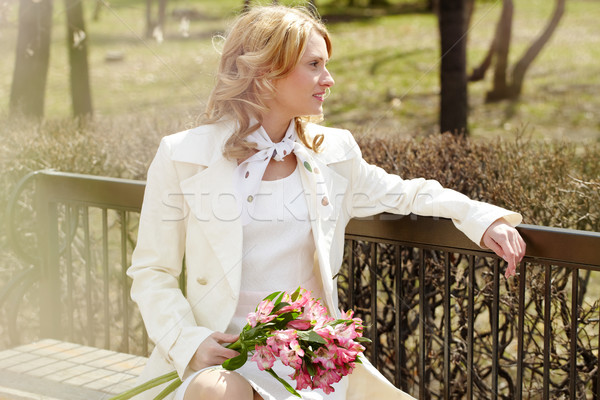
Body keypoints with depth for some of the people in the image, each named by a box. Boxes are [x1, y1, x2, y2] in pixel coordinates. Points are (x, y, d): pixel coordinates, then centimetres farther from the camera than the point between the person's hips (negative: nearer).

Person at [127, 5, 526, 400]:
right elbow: (152, 272, 3)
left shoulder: (333, 153, 8)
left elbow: (404, 193, 25)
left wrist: (481, 218, 8)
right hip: (223, 359, -4)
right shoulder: (183, 157, -2)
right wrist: (189, 343, -14)